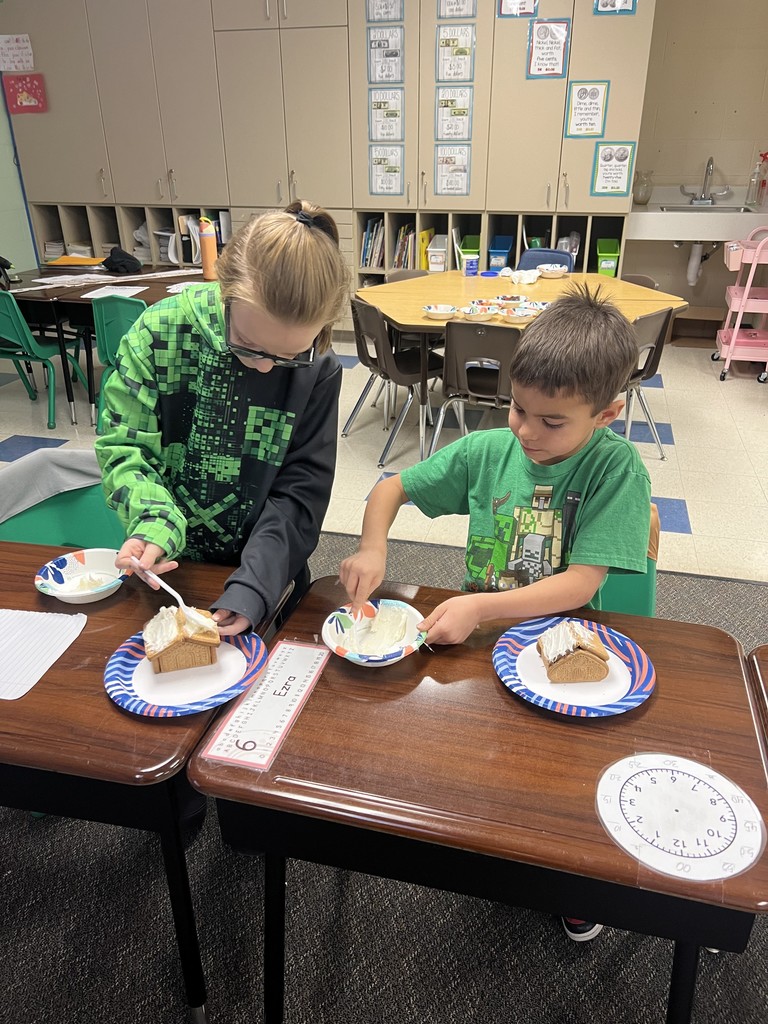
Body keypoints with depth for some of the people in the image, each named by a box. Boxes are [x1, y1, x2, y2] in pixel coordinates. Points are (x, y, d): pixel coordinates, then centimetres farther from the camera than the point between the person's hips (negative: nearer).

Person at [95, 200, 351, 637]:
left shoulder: (318, 372, -14)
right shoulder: (162, 331, -16)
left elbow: (298, 495, -12)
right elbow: (126, 446, -9)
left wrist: (253, 588, -24)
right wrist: (154, 525, -27)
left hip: (268, 571, 0)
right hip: (169, 569, 1)